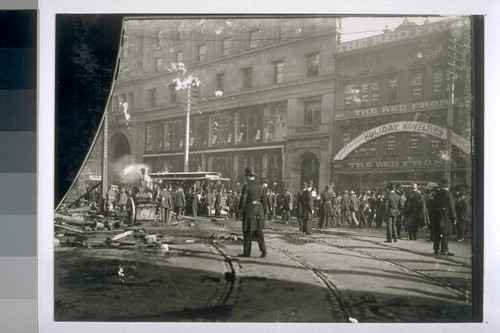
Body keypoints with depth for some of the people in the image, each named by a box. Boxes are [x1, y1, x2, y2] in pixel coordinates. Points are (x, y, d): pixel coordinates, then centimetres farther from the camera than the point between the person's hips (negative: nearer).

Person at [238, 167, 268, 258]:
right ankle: (263, 249, -1)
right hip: (259, 211, 6)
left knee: (247, 232, 4)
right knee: (258, 231, 12)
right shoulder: (260, 186, 7)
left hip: (249, 210, -6)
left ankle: (246, 252, 10)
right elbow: (264, 199, 9)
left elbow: (243, 200, -14)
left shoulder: (246, 186, -12)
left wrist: (241, 211, -4)